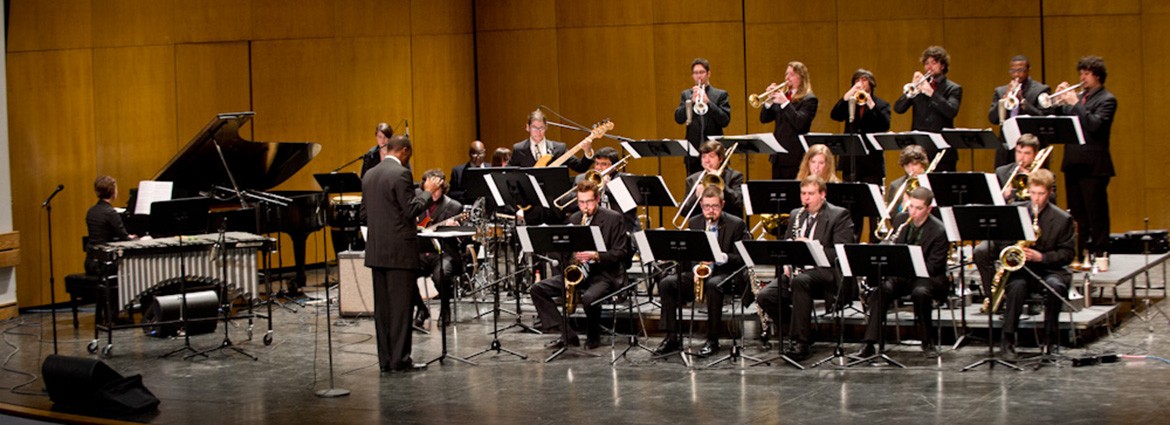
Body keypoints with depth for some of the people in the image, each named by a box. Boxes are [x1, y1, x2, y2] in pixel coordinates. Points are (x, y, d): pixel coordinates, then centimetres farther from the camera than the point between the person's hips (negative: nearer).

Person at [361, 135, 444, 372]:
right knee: (401, 306, -3)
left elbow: (365, 214, 15)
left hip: (376, 251, 7)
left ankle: (385, 360, 11)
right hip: (399, 250, -7)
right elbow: (411, 210, -15)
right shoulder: (401, 173, -12)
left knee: (382, 306, 9)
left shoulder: (369, 175, 12)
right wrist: (428, 192, -1)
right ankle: (400, 360, -2)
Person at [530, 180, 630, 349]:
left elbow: (620, 253, -9)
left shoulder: (613, 218, -5)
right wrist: (571, 262, -3)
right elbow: (565, 251, 18)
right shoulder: (574, 219, 12)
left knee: (589, 297, -39)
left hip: (605, 273, -6)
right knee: (538, 289, -10)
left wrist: (595, 255, -24)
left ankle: (593, 337, -7)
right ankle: (566, 334, -10)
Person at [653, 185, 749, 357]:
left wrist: (722, 257, -26)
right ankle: (672, 338, -17)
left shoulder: (737, 224, -2)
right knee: (666, 284, -20)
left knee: (713, 284, -39)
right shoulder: (693, 223, 10)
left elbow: (742, 259, -8)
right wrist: (695, 268, -10)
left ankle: (712, 341, -28)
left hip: (726, 273, -4)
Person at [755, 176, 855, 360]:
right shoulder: (796, 215, 19)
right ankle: (801, 332, 1)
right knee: (764, 296, -18)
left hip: (824, 270, -6)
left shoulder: (839, 215, 0)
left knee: (800, 281, -39)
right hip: (798, 270, 6)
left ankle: (802, 343, -33)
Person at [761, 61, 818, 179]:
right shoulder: (782, 95, 15)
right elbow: (764, 119, 11)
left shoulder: (809, 99, -4)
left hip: (795, 156, -7)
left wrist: (785, 103, -22)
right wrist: (769, 100, -6)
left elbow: (800, 123, -18)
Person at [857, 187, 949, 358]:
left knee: (920, 292, -37)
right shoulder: (900, 220, 5)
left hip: (927, 277, -4)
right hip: (900, 273, 4)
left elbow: (932, 267, -16)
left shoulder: (938, 231, -12)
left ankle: (927, 342, -15)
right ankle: (869, 343, -28)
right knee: (881, 289, -28)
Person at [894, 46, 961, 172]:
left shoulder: (953, 89, 5)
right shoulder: (918, 85, 14)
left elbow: (951, 111, -14)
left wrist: (931, 93, -20)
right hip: (918, 149, 3)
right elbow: (898, 108, 3)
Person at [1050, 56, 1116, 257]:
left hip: (1092, 165, -8)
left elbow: (1095, 125, -21)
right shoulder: (1078, 97, 16)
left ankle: (1099, 253, 1)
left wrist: (1075, 104, -19)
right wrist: (1059, 102, -1)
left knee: (1096, 213, -4)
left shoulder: (1106, 100, -6)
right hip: (1073, 163, 8)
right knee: (1077, 213, 12)